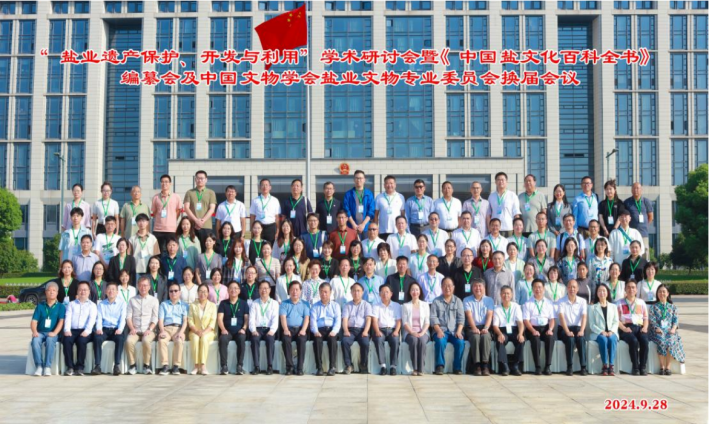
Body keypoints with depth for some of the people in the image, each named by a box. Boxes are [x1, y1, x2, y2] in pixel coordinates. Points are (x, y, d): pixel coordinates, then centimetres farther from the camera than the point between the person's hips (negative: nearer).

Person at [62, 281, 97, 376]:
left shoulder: (92, 305, 16)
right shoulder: (71, 304, 22)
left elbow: (92, 319, 1)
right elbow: (68, 317, 8)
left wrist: (86, 331, -17)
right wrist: (67, 330, -11)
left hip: (84, 331, -2)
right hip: (72, 330, 2)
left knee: (81, 341, -34)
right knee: (67, 340, -31)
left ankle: (80, 367, -24)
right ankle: (70, 367, -23)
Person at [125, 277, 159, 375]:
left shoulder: (154, 300, 10)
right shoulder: (132, 300, 15)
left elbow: (155, 318, 4)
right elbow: (128, 316, 8)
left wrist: (149, 329, -12)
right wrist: (132, 328, -9)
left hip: (148, 331, -1)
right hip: (135, 330, 2)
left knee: (146, 341, -35)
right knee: (129, 341, -31)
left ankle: (146, 365, -19)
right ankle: (132, 365, -18)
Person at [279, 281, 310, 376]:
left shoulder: (305, 304, 18)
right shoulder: (284, 303, 16)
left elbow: (306, 318, 5)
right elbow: (283, 317, 2)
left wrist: (303, 330, -14)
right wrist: (285, 329, -17)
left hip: (300, 328, 0)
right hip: (288, 328, 0)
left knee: (302, 339, -33)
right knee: (286, 339, -33)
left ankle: (300, 367, -30)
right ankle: (290, 367, -29)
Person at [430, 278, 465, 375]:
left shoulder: (458, 301, 13)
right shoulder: (436, 301, 9)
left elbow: (461, 318, 5)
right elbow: (433, 318, 0)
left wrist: (459, 331, -11)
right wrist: (439, 331, -16)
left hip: (455, 331, 1)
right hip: (441, 330, -1)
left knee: (460, 342, -29)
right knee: (440, 341, -33)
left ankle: (457, 367, -16)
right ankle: (440, 366, -23)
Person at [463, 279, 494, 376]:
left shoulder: (489, 300, 11)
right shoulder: (467, 300, 7)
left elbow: (489, 316, -1)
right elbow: (469, 315, -6)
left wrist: (486, 328, -19)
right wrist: (474, 328, -23)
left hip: (484, 327, 1)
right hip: (472, 328, -1)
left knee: (485, 337, -33)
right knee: (475, 337, -34)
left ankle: (485, 365, -33)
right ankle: (477, 365, -31)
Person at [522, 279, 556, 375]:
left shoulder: (549, 304, 17)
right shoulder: (528, 304, 9)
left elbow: (552, 319, 9)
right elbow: (526, 320, -1)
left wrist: (550, 329, -12)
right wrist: (533, 330, -19)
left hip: (546, 328, 2)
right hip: (532, 328, -2)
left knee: (551, 338, -32)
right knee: (535, 339, -34)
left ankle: (548, 366, -28)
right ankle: (537, 367, -29)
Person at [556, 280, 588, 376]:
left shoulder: (582, 301, 7)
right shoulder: (561, 302, 0)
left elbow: (584, 317, -6)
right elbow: (561, 317, -13)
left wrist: (581, 330, -23)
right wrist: (567, 331, -27)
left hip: (577, 327, 2)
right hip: (564, 328, -1)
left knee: (581, 339, -31)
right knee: (570, 339, -33)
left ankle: (583, 367, -30)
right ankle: (569, 367, -27)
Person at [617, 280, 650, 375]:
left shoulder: (641, 302, 25)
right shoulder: (619, 303, 16)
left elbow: (646, 318, 19)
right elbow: (616, 319, 4)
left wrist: (645, 327, -2)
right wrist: (624, 328, -13)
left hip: (639, 327, 2)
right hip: (626, 328, -2)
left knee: (644, 341, -31)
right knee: (634, 341, -35)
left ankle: (642, 367, -26)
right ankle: (635, 367, -27)